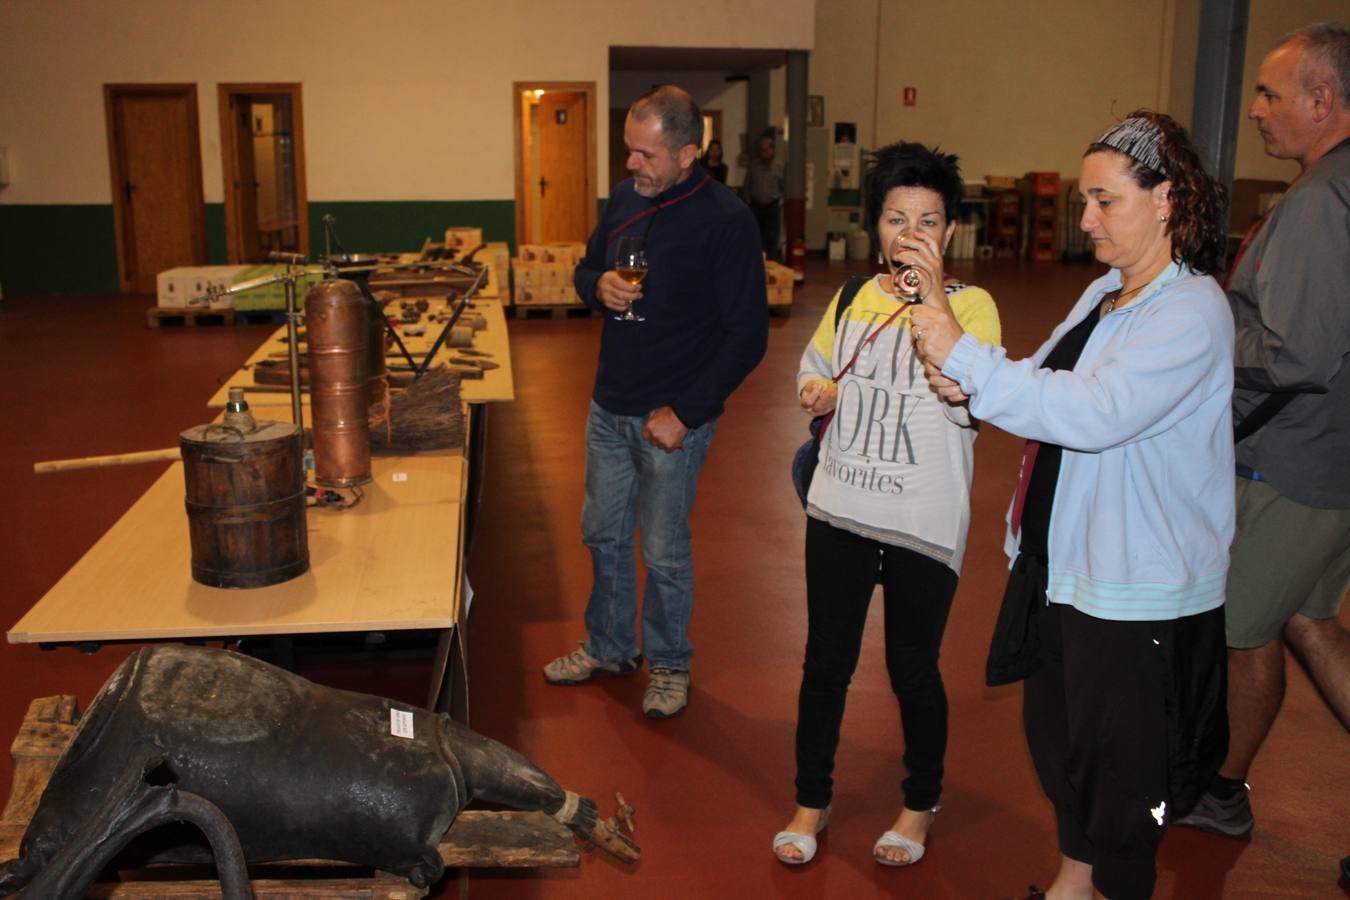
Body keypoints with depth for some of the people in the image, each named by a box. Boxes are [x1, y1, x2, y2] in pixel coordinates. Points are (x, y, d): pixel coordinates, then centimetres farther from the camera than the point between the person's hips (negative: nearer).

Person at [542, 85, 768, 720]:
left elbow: (747, 335, -16)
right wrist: (599, 285, -8)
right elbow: (586, 267, 18)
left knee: (664, 550, 8)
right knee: (603, 535, 18)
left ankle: (669, 664, 30)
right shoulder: (626, 197, 3)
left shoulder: (726, 221, -16)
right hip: (609, 405, 6)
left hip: (673, 417, -6)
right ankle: (609, 647, 38)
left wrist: (684, 412, -18)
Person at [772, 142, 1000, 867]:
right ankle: (812, 801, 32)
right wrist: (814, 392, 0)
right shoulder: (852, 300, 5)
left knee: (913, 670, 10)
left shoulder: (971, 305, -10)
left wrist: (934, 295, -33)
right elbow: (813, 365, 24)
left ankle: (920, 806, 35)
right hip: (839, 513, 4)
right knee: (825, 663, 12)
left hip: (923, 527, -4)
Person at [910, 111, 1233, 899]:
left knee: (1121, 759, 8)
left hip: (1139, 586, -9)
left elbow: (1096, 413, -30)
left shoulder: (1192, 310, -18)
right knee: (1057, 731, 21)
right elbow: (1040, 386, 12)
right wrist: (966, 387, -9)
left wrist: (967, 357, -29)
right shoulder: (1105, 294, 9)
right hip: (1066, 562, 9)